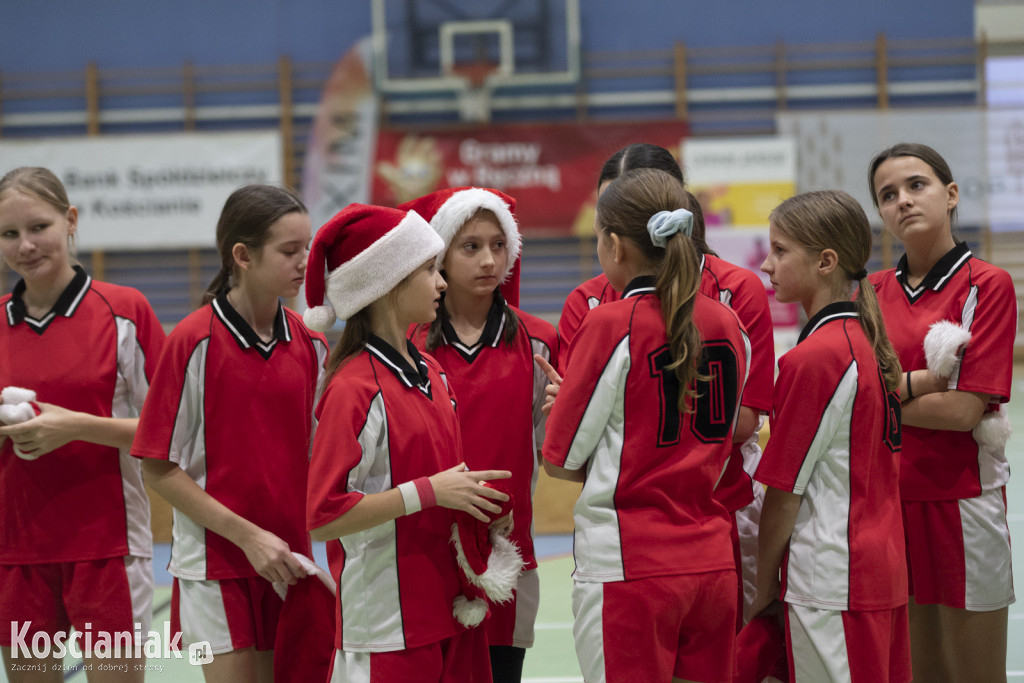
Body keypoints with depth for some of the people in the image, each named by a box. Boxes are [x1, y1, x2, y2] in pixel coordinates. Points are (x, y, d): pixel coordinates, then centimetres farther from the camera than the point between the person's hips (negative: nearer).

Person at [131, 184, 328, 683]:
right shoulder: (194, 342, -11)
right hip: (215, 562, -5)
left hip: (287, 562, 5)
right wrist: (248, 535, -15)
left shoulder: (310, 344, 4)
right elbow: (159, 470, -10)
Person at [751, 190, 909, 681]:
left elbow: (785, 488, -12)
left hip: (831, 583, -9)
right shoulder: (866, 341, 10)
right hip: (882, 567, 9)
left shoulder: (814, 357, -16)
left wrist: (763, 584, -4)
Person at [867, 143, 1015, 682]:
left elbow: (963, 410, -14)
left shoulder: (987, 285, -7)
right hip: (887, 502, 5)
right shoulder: (873, 291, 9)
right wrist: (919, 381, -16)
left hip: (960, 502, -5)